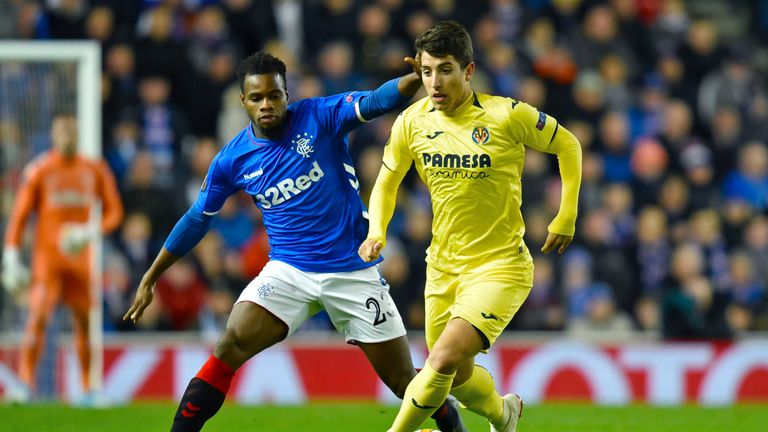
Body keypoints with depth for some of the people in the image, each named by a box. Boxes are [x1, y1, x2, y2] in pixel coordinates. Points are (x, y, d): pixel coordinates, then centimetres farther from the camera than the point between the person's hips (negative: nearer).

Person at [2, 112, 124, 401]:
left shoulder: (95, 171, 5)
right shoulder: (39, 171, -3)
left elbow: (114, 211, 10)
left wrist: (90, 233, -9)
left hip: (81, 257, 3)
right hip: (47, 256, -3)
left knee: (86, 321, 5)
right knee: (38, 315, -16)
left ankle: (89, 387, 15)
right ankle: (26, 383, -17)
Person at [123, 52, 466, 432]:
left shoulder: (319, 116, -8)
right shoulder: (232, 160, 0)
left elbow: (377, 101, -22)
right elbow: (197, 219, 12)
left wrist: (414, 79, -44)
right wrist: (150, 278, 16)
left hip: (352, 270, -2)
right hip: (289, 270, 2)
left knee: (404, 382, 1)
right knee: (230, 346, -21)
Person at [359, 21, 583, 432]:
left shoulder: (506, 116, -16)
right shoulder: (412, 121, -5)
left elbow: (568, 146, 0)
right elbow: (387, 181, 11)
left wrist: (566, 218, -1)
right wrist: (376, 232, -6)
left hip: (500, 266, -5)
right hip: (443, 267, 5)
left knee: (444, 359, -23)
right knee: (455, 376, 16)